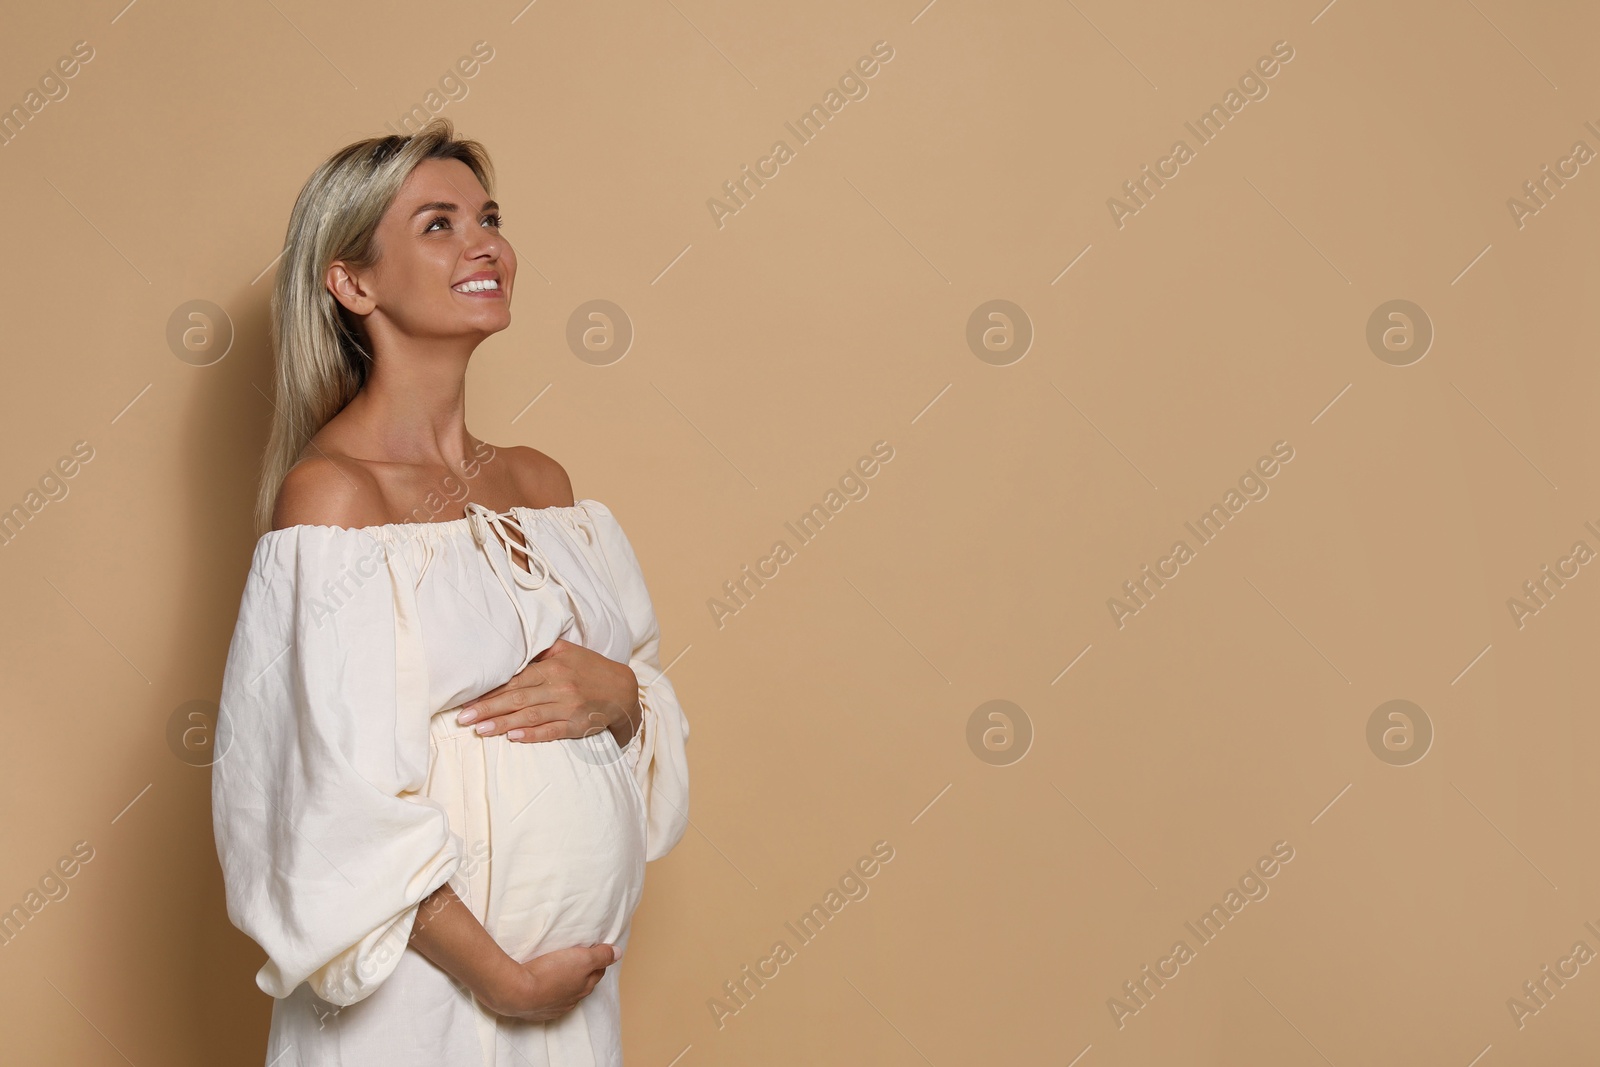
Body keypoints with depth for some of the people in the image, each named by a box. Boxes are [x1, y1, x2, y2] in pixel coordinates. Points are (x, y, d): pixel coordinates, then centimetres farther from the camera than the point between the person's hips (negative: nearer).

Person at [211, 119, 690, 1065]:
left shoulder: (541, 482, 6)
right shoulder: (331, 493, -14)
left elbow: (652, 692, 12)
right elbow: (340, 799, -17)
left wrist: (618, 694, -10)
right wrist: (501, 979, -15)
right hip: (425, 989, -6)